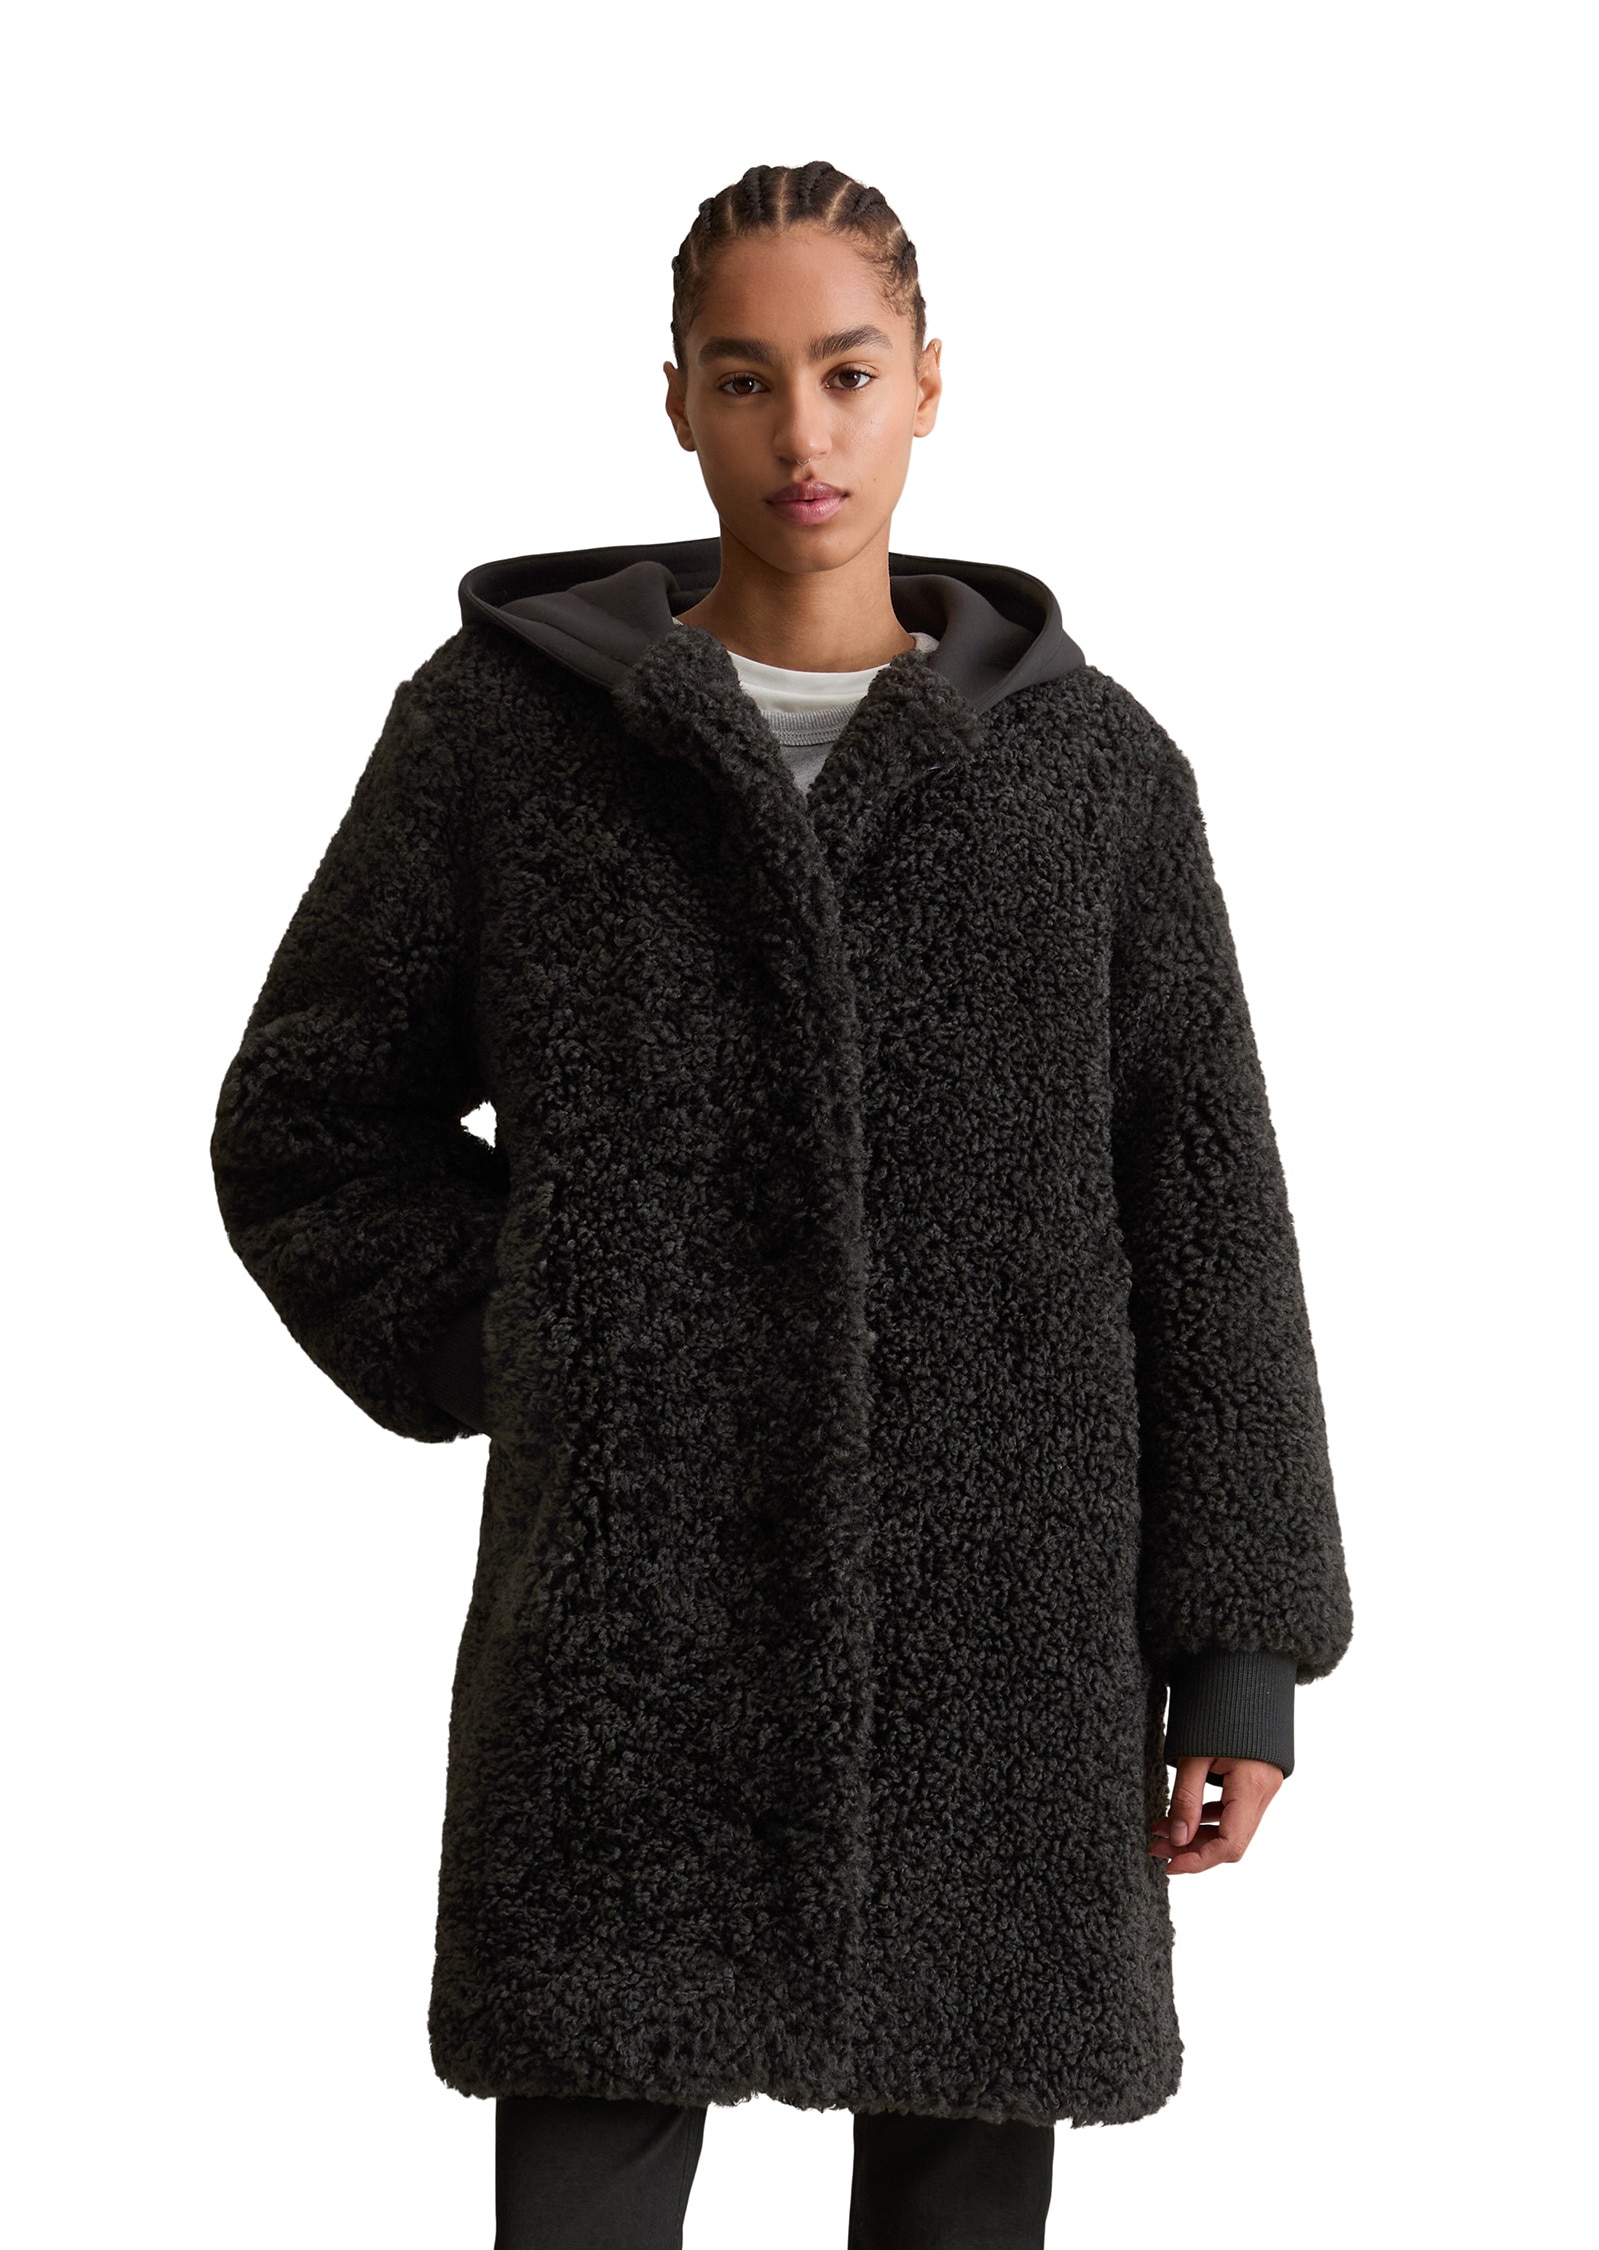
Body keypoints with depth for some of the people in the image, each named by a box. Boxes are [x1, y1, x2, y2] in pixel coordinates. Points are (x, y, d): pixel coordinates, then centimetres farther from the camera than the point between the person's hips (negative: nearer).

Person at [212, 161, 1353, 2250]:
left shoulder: (1092, 767, 5)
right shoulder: (500, 722, 3)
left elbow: (1206, 1228, 5)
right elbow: (310, 1127, 10)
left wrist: (1241, 1655, 0)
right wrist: (529, 1370, -3)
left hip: (999, 1636, 1)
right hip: (629, 1639, -1)